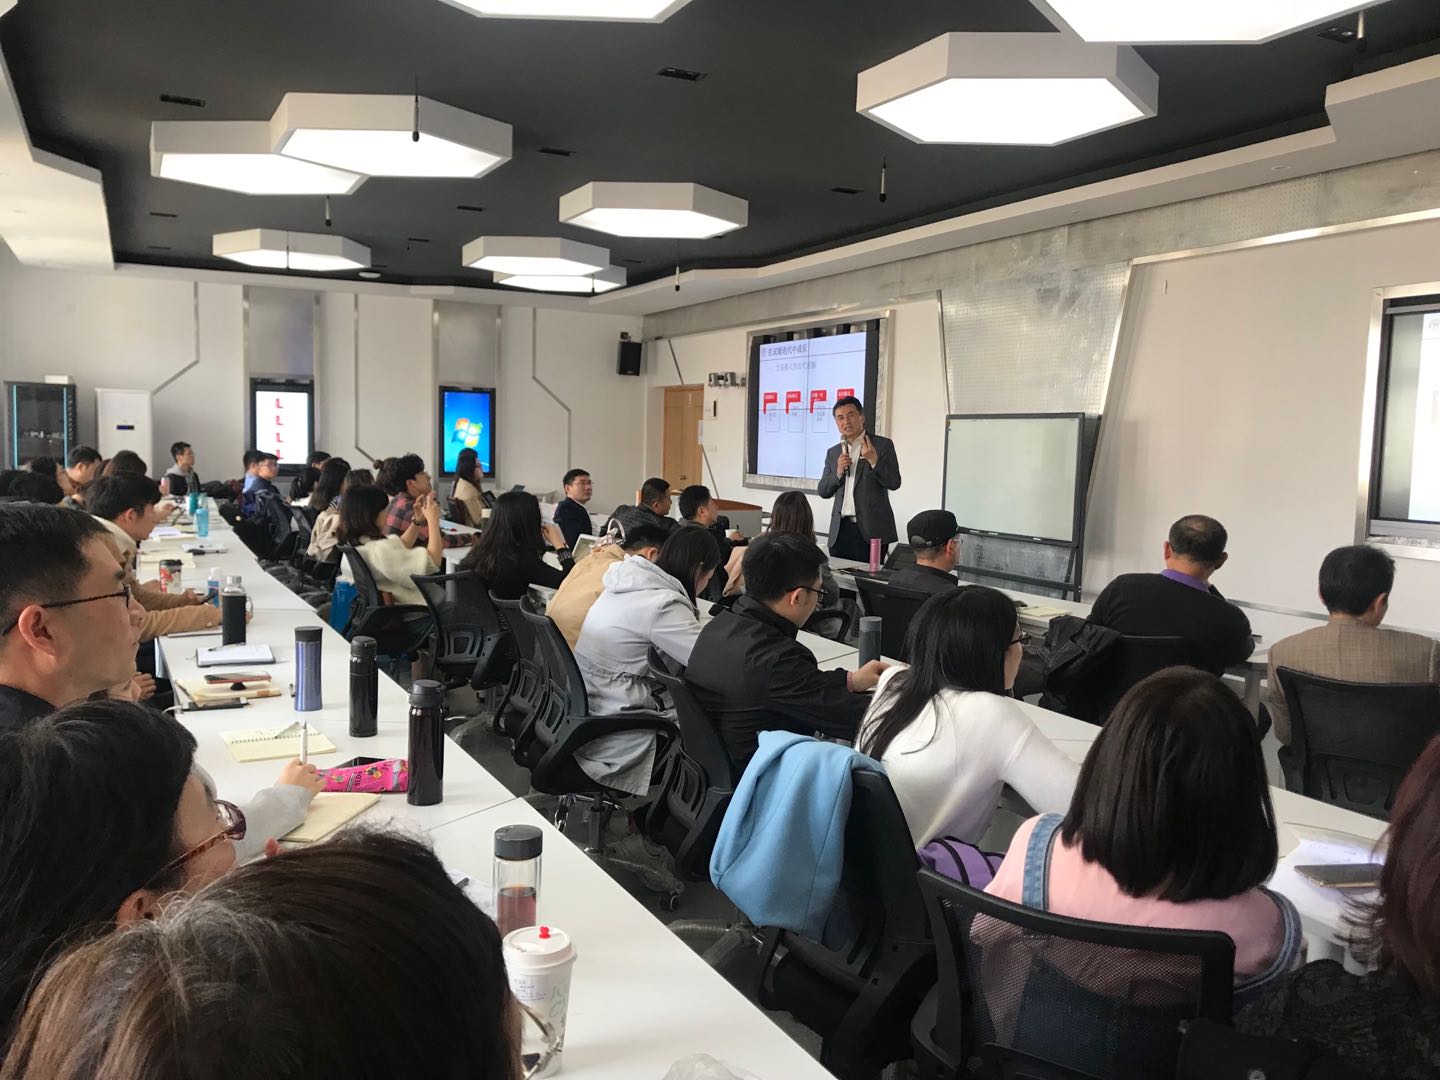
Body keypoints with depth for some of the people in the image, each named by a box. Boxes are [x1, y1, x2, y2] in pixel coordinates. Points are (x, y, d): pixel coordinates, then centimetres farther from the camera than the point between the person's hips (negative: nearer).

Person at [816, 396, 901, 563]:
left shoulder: (882, 445, 2)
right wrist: (838, 472, -4)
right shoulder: (833, 453, 15)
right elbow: (823, 492, 14)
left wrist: (874, 460, -20)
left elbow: (894, 483, -5)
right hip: (840, 530, 4)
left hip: (871, 530, -4)